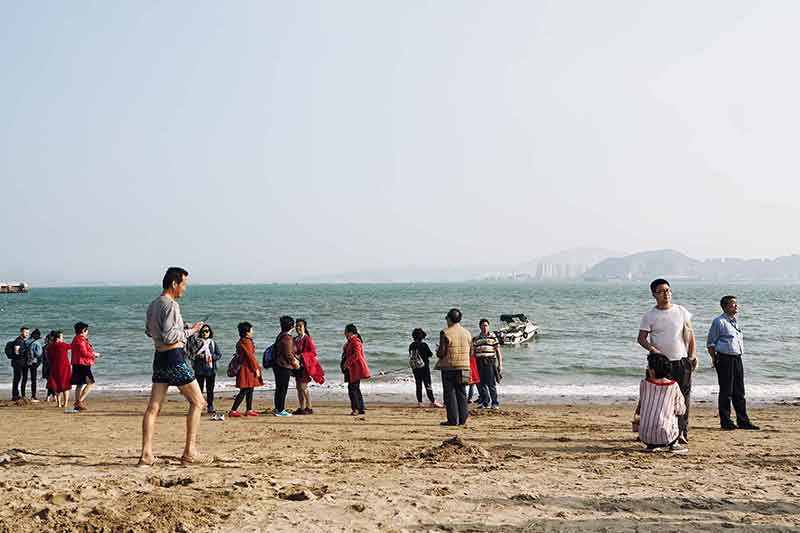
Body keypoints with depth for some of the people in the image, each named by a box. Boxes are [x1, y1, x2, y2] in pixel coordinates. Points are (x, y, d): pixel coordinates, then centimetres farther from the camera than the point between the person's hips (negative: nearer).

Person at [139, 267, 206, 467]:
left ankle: (146, 455, 5)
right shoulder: (171, 305, -15)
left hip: (159, 357, 9)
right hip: (174, 357, -9)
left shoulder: (152, 305, 13)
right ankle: (189, 452, 2)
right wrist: (190, 331, -7)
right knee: (197, 402, 3)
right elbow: (169, 336, -21)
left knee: (153, 407, 6)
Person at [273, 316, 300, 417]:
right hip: (284, 367, -10)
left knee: (279, 388, 15)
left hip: (278, 365, 10)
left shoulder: (280, 336, 14)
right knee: (282, 389, -4)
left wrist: (294, 358, 12)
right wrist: (295, 363, -4)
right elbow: (288, 354, -18)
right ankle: (280, 410, -1)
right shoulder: (287, 338, -17)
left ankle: (278, 409, 21)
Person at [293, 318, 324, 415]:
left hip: (305, 365, -8)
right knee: (298, 386, 8)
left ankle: (309, 408, -3)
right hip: (297, 365, 8)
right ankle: (301, 408, 13)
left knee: (303, 386, -10)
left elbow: (313, 352, -15)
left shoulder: (307, 338, -10)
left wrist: (301, 356, -21)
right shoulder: (295, 339, 12)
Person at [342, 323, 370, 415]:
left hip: (356, 368, -11)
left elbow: (356, 355, -23)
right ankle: (361, 409, 16)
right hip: (352, 369, 11)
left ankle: (355, 408, -9)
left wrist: (347, 363, -19)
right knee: (356, 388, 12)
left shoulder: (355, 341, -15)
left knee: (352, 388, -11)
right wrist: (345, 364, 14)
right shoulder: (350, 342, 17)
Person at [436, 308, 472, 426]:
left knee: (450, 393, 1)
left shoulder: (445, 333, -11)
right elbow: (471, 352, 10)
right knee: (461, 393, 12)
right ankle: (462, 419, 12)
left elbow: (441, 353, -15)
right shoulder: (467, 333, 7)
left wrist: (437, 353, 7)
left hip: (449, 367, -5)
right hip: (464, 367, 5)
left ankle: (453, 420, 0)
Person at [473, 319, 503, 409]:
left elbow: (498, 351, 4)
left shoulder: (493, 337, 4)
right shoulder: (476, 338, 13)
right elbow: (473, 352, 16)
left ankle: (495, 403, 3)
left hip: (490, 363, -3)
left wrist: (500, 364, -1)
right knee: (481, 385, 4)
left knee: (491, 384, -4)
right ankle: (484, 403, 13)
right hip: (479, 364, 3)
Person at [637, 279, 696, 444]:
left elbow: (690, 333, 13)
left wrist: (692, 355, 6)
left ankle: (682, 432, 7)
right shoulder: (649, 316, 0)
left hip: (682, 361, 2)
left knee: (683, 396, 1)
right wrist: (652, 348, -21)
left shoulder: (681, 311, 7)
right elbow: (641, 338, -1)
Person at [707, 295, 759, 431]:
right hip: (725, 359, -7)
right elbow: (710, 343, -6)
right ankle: (725, 421, 6)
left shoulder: (735, 322, 16)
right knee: (726, 391, -2)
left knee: (739, 392, 10)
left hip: (737, 359, 7)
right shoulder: (719, 322, -7)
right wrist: (714, 359, -10)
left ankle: (743, 420, 15)